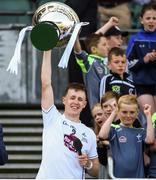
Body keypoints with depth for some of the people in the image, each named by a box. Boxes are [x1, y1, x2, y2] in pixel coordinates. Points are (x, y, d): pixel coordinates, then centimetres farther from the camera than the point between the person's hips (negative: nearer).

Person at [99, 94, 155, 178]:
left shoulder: (140, 132, 8)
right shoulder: (115, 130, -1)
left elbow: (150, 140, -11)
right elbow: (102, 135, -20)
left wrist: (148, 115, -5)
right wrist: (113, 114, -11)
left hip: (138, 175, 3)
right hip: (118, 175, -3)